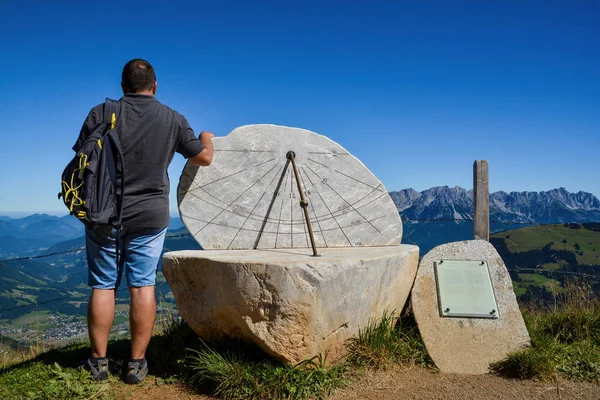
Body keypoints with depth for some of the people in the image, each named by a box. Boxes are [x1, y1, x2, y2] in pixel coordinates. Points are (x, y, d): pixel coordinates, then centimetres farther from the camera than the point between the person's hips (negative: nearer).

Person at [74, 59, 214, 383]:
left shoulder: (101, 113, -2)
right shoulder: (172, 120, -1)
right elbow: (204, 158, 7)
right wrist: (206, 139, 29)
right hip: (150, 216, 0)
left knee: (103, 286, 8)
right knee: (142, 286, 5)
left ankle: (98, 361, 15)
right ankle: (136, 363, 9)